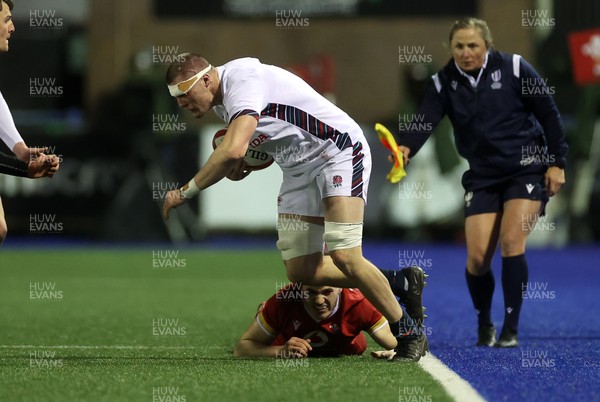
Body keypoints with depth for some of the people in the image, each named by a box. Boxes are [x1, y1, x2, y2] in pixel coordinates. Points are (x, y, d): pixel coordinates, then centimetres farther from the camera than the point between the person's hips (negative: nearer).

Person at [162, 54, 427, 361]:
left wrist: (186, 192, -30)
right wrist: (246, 164, -3)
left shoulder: (242, 81, -25)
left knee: (344, 257, -21)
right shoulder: (220, 100, 6)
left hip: (339, 150, -10)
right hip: (299, 170, 10)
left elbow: (233, 151, -39)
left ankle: (408, 335, -6)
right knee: (300, 271, 1)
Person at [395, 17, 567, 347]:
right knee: (477, 256, -6)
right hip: (483, 177, 3)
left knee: (511, 241, -18)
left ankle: (511, 329, -8)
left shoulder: (513, 68, -9)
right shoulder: (444, 84, -3)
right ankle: (484, 326, 20)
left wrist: (557, 163, -6)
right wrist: (406, 147, -40)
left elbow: (548, 113, -4)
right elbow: (425, 119, -19)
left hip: (528, 170, -3)